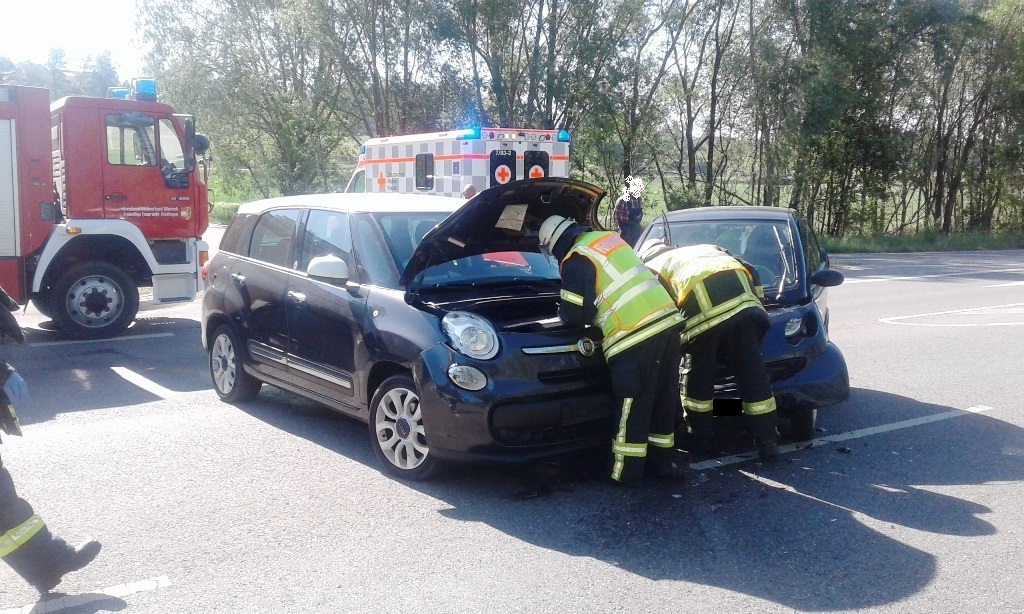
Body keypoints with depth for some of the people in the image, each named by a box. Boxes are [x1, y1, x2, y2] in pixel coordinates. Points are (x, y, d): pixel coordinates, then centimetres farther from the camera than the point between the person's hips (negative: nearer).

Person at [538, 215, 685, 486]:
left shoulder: (576, 260, -4)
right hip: (668, 319, 8)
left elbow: (576, 314, -5)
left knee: (631, 405, 2)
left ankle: (627, 472, 11)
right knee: (662, 398, 17)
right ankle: (664, 461, 28)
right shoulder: (608, 238, 21)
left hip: (635, 336, -8)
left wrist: (561, 312, 17)